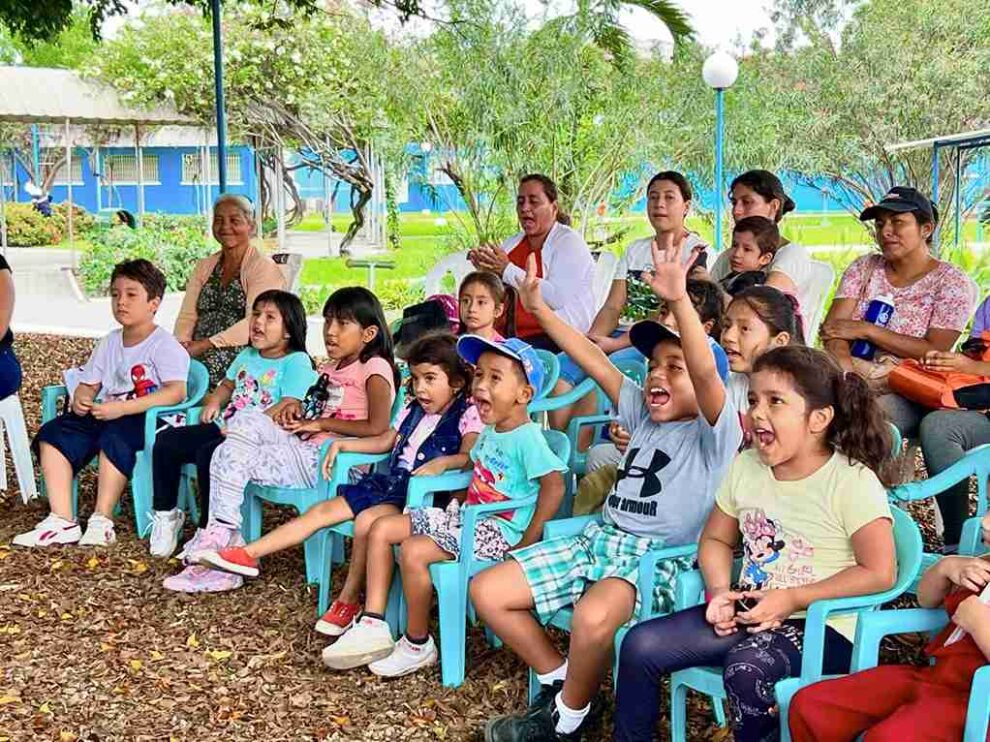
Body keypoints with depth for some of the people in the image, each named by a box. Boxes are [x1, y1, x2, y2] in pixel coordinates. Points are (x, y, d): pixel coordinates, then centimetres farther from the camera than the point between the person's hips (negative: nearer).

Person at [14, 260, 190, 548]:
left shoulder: (165, 345, -7)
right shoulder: (109, 343, 16)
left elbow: (176, 392, -23)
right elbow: (89, 384, 20)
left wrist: (122, 408, -28)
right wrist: (79, 399, -7)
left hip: (148, 418, -7)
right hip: (106, 415, 7)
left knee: (114, 436, -37)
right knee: (52, 433, -12)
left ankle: (102, 521, -25)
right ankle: (62, 521, -18)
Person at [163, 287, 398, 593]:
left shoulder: (374, 367, -9)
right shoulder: (331, 368, 19)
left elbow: (377, 427, -22)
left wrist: (320, 423, -14)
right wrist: (298, 408, 9)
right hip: (304, 445, 9)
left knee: (231, 458, -15)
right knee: (243, 422, -11)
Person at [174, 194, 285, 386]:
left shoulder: (263, 267, 1)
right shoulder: (204, 267, 22)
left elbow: (254, 324, -12)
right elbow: (187, 315, 12)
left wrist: (207, 344, -19)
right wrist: (182, 344, -10)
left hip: (242, 351, -5)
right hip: (200, 351, 5)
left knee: (208, 363, -36)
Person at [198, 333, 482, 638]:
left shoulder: (467, 415, -8)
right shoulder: (414, 411, 16)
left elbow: (469, 456, -24)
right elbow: (384, 442, 26)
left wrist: (442, 463, -43)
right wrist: (341, 444, 18)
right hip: (390, 483, 8)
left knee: (367, 519, -32)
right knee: (323, 510, 1)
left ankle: (349, 599, -13)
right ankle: (248, 554, 5)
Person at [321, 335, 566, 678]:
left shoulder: (527, 438, -17)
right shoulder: (490, 432, 12)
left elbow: (554, 485, -27)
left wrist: (527, 542, -26)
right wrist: (458, 503, 10)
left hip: (497, 530, -10)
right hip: (466, 515, 10)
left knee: (413, 551, -27)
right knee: (381, 528, 2)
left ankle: (417, 646, -7)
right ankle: (373, 627, 0)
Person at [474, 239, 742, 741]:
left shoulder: (715, 432, -6)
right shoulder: (643, 416, 15)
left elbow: (707, 371, -26)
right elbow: (591, 359, 14)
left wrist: (678, 299, -40)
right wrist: (539, 308, 7)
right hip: (599, 539, 8)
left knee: (592, 616, -39)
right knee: (487, 592, -3)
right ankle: (560, 682, 10)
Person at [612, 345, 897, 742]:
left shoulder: (852, 481, -14)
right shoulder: (745, 466, 5)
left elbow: (879, 572, -15)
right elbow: (716, 539, 16)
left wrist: (792, 598, -17)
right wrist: (721, 591, -4)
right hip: (748, 611, 6)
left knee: (746, 668, -36)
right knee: (640, 645, -8)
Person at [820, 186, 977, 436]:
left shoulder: (953, 282, 2)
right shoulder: (864, 268, 12)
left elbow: (935, 352, -9)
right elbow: (832, 328, -1)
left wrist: (867, 330, -12)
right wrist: (848, 379, -22)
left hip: (908, 394, -3)